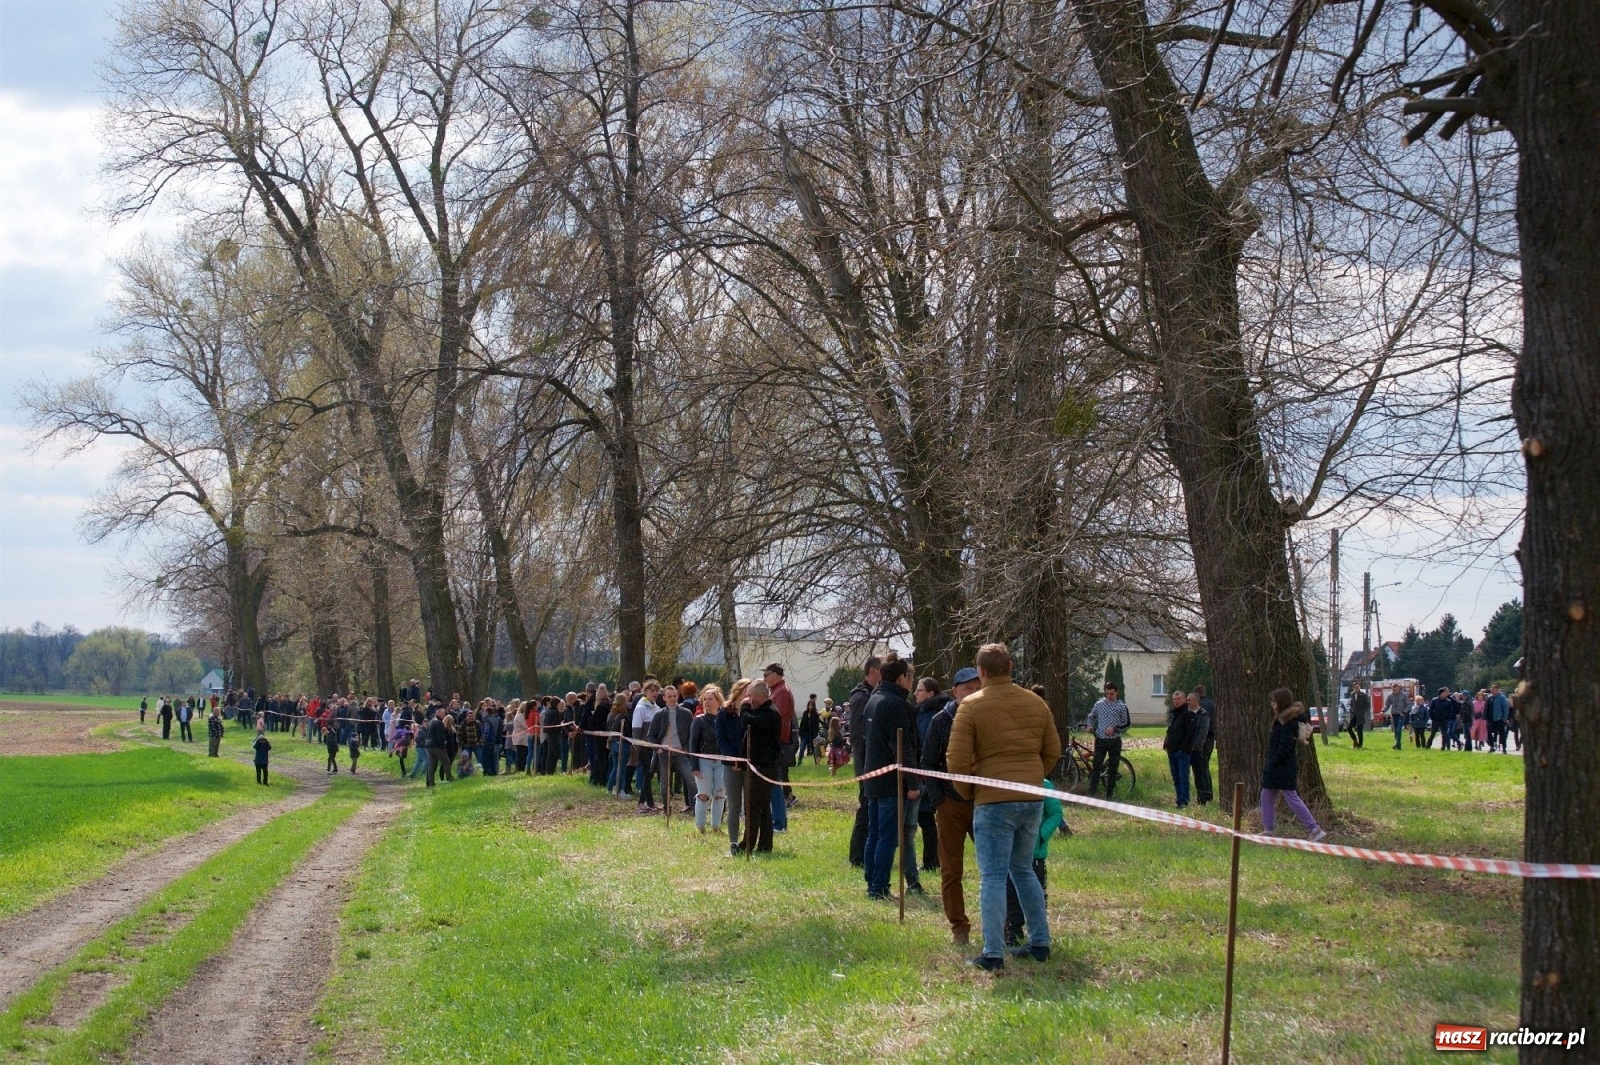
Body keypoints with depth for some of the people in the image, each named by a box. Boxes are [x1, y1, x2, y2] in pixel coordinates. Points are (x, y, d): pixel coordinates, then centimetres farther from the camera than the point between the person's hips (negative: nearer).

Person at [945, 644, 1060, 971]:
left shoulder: (971, 707, -7)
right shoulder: (1036, 703, 9)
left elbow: (957, 760, -10)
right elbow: (1053, 751, 15)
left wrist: (969, 793, 6)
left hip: (993, 801, -5)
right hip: (1032, 800, 5)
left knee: (992, 878, -2)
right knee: (1024, 870, 19)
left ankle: (993, 954, -4)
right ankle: (1040, 943, 20)